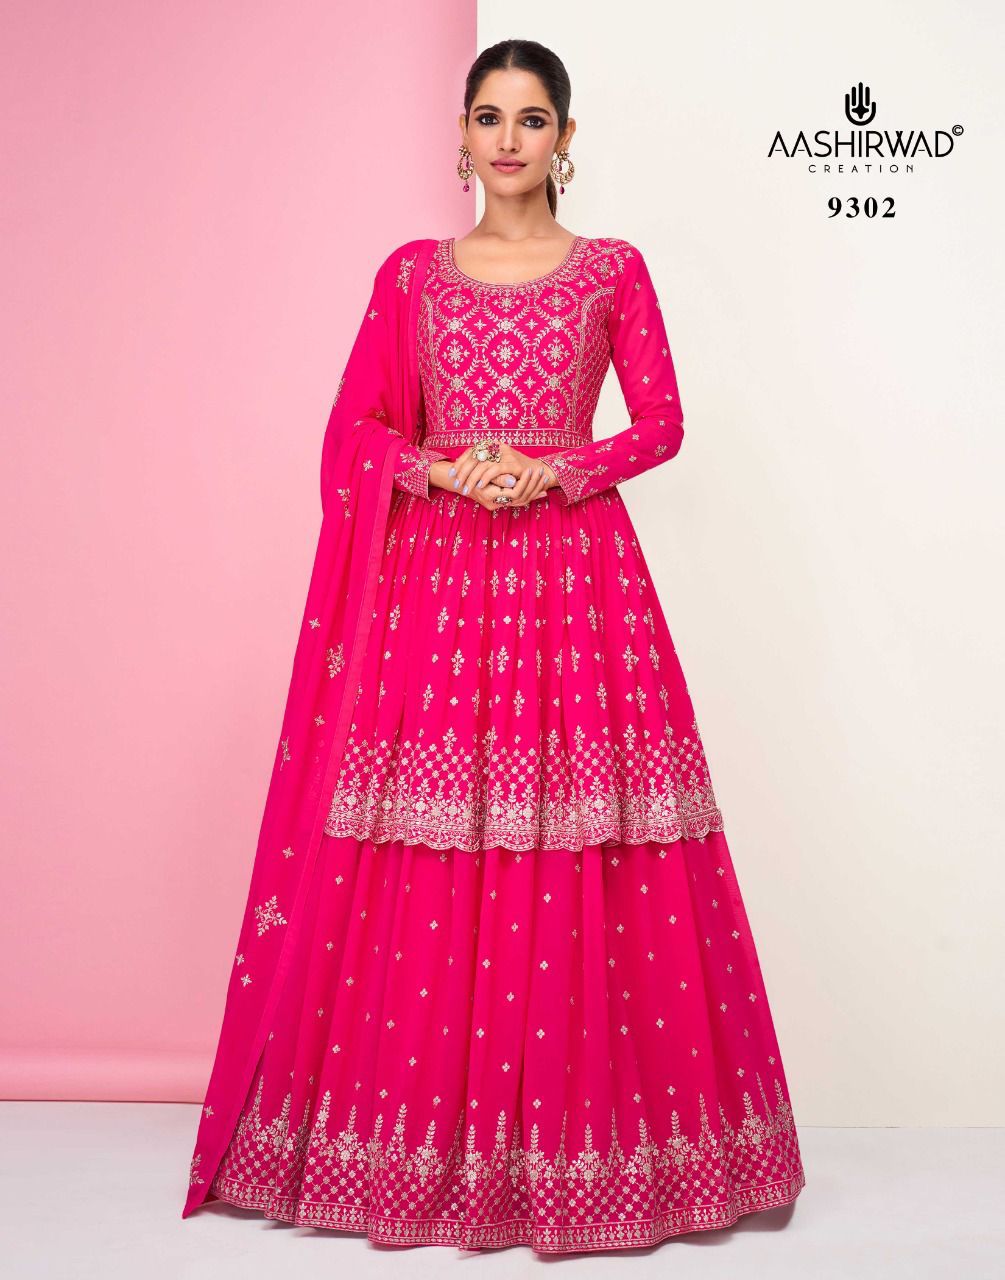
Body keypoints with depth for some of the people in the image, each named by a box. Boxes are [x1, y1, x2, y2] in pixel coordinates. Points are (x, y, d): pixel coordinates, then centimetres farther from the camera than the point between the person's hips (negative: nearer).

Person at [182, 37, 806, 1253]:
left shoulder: (614, 270, 9)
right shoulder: (411, 273, 12)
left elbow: (661, 422, 6)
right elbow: (354, 429, 9)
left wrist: (557, 471, -9)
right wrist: (443, 469, -9)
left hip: (576, 569, -1)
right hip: (434, 571, 1)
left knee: (581, 874, -3)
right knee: (420, 870, 0)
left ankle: (583, 1130, 12)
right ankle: (421, 1133, 15)